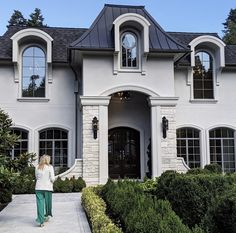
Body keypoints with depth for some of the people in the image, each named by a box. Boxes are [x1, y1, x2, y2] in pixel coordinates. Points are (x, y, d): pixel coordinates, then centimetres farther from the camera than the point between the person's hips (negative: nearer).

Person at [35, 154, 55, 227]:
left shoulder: (37, 167, 6)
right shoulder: (50, 167, -5)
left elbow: (36, 177, 14)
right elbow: (52, 178, -7)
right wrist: (51, 182, 14)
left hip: (38, 187, 2)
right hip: (47, 187, -2)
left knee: (40, 203, 0)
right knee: (47, 202, 16)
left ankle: (41, 221, -5)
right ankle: (46, 215, 31)